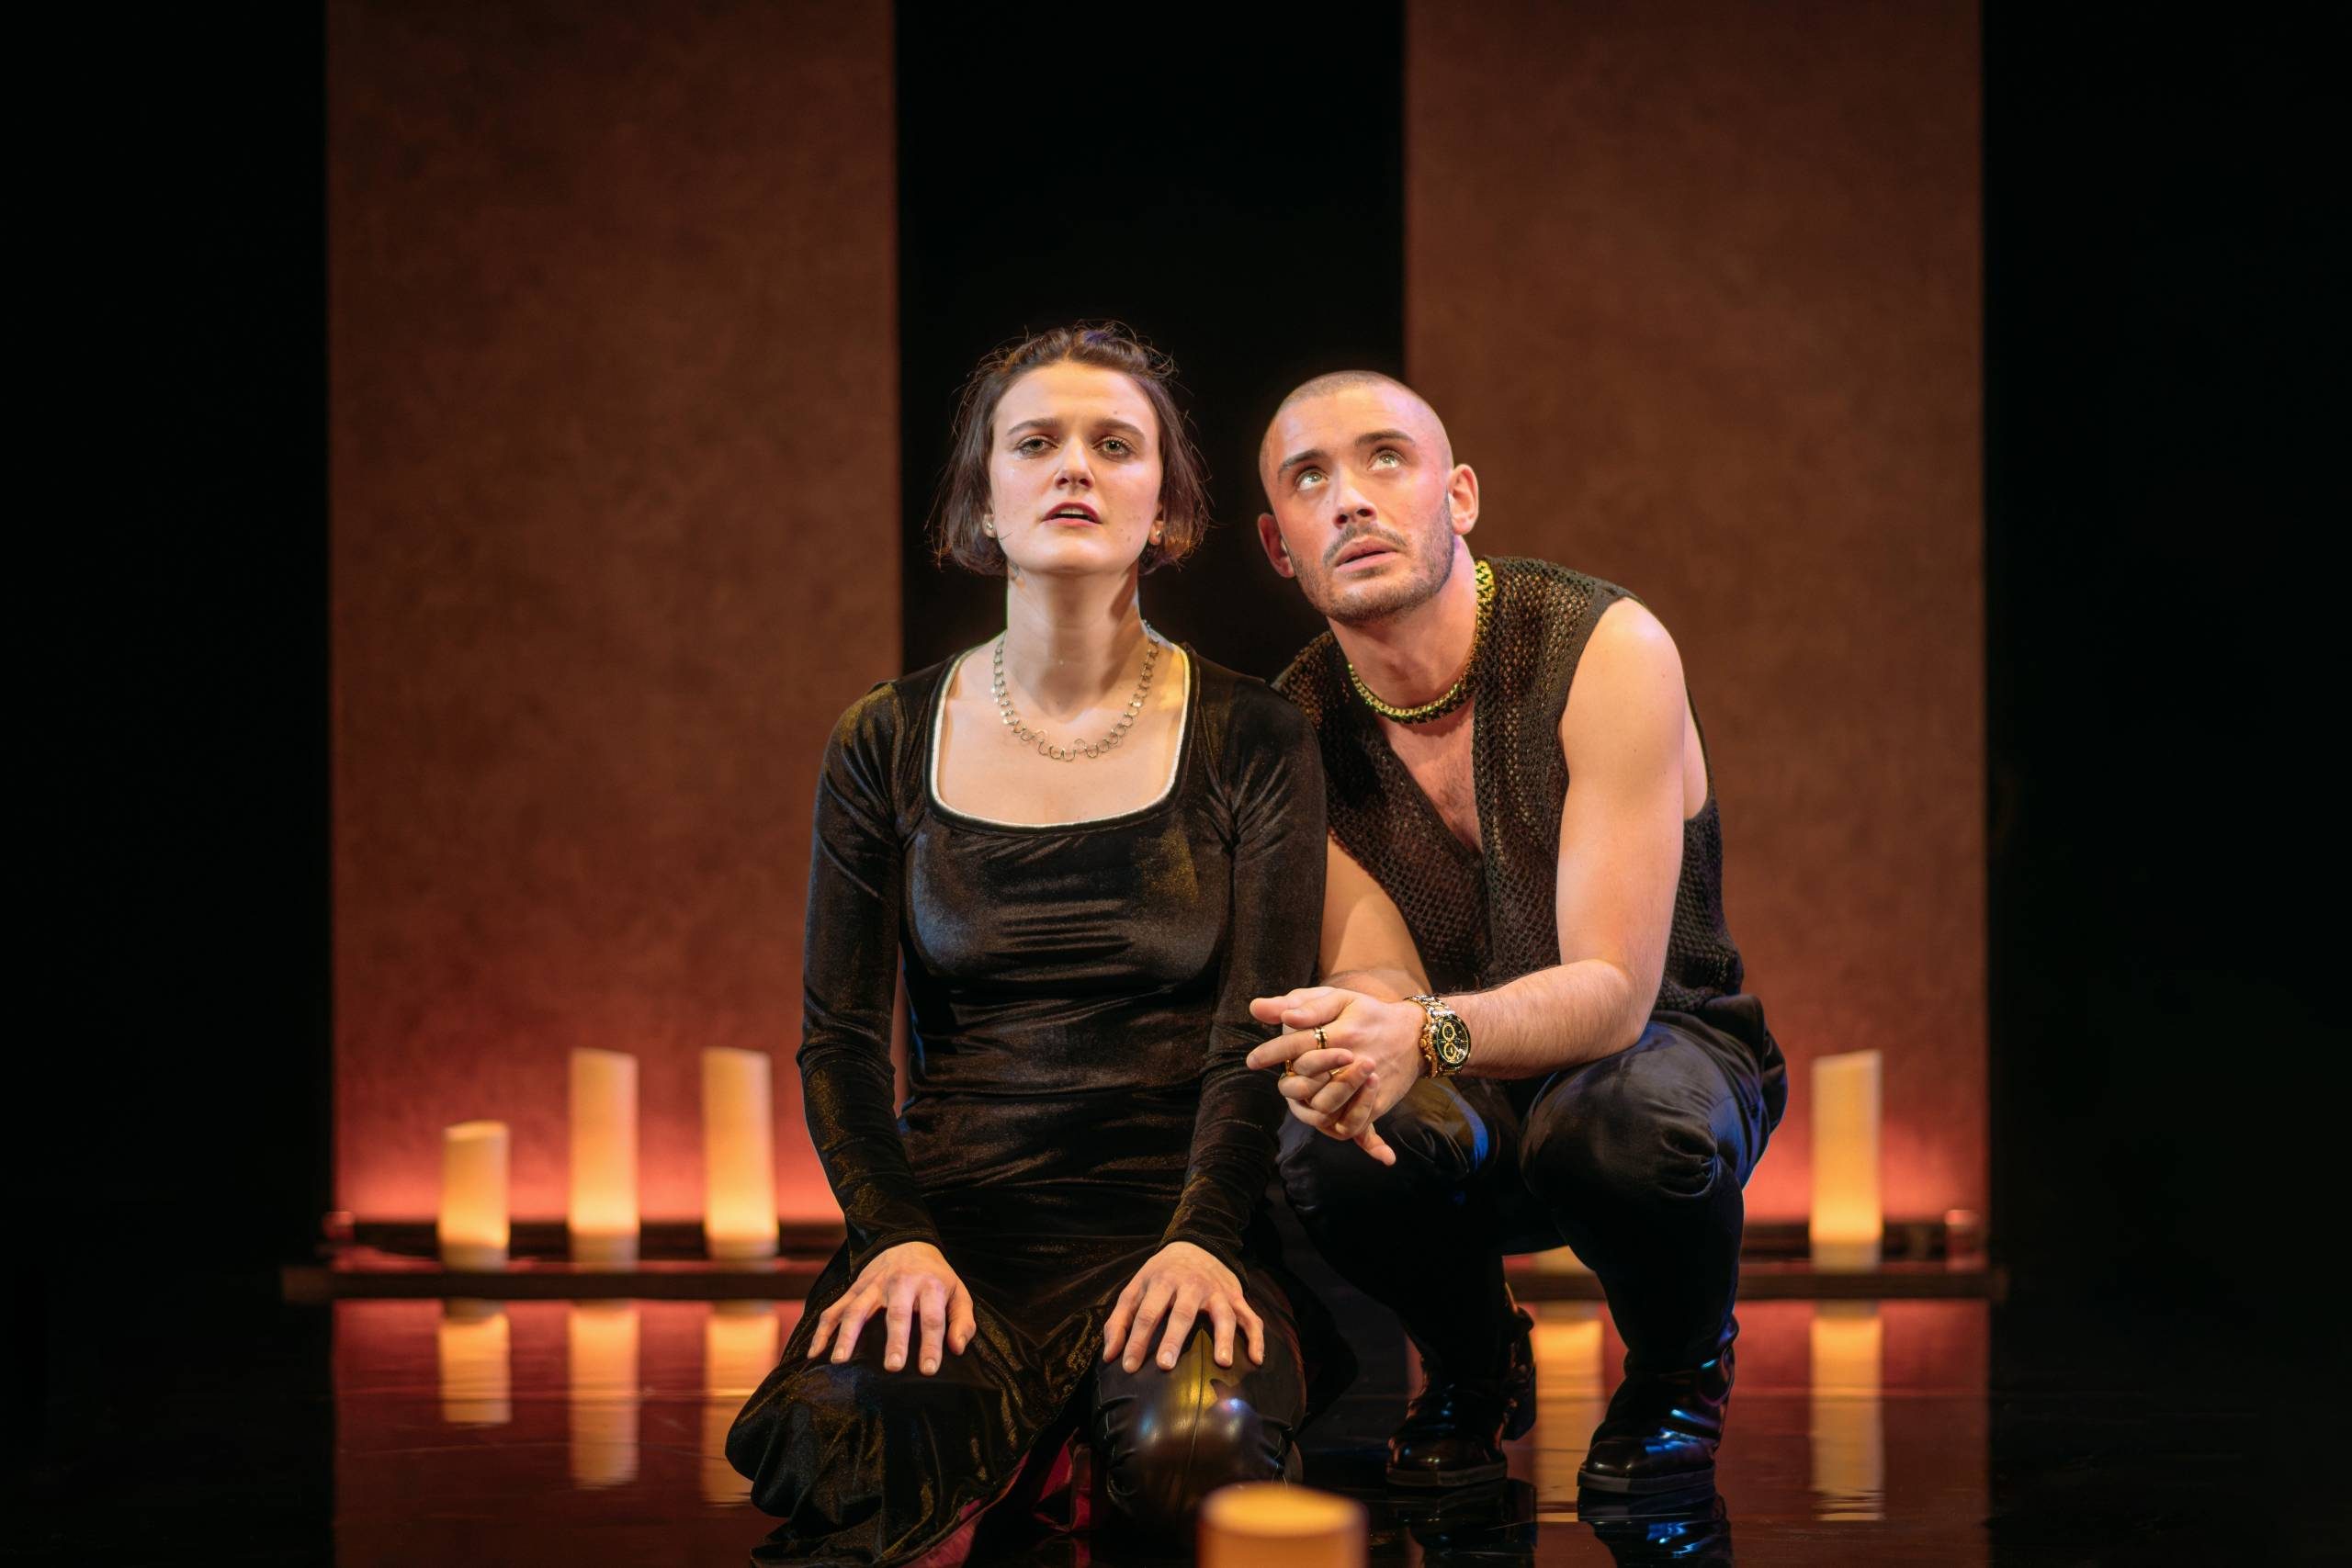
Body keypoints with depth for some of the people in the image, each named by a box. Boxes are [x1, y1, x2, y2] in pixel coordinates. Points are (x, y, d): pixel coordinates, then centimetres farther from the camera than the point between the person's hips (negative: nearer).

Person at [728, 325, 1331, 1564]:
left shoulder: (1253, 742, 5)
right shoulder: (885, 748, 9)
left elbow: (1257, 1034, -2)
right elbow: (840, 1039, 6)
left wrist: (1202, 1237, -20)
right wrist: (896, 1234, -13)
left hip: (1176, 1199, -1)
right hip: (961, 1214, 1)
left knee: (1194, 1448, -35)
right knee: (845, 1426, -33)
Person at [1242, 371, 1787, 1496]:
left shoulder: (1609, 650, -22)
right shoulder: (1297, 726, -7)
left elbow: (1612, 991, -27)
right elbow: (1373, 974, -11)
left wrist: (1425, 1030, -47)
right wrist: (1340, 1044, -38)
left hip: (1664, 1047, -3)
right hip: (1474, 1112, 3)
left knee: (1628, 1116, -39)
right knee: (1324, 1141, -31)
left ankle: (1680, 1368, -2)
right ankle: (1472, 1367, 4)